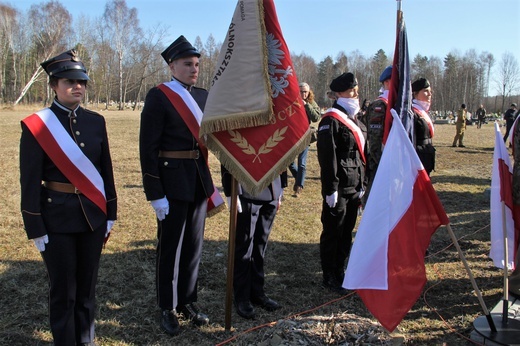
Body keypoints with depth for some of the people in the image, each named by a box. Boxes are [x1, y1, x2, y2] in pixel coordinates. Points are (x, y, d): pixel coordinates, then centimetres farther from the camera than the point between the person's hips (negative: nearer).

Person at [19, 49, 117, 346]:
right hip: (57, 218, -4)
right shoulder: (36, 125, -9)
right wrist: (36, 229, -8)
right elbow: (30, 181, -8)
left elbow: (106, 170, 7)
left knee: (88, 285, 15)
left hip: (93, 216, 4)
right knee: (64, 289, 9)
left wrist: (110, 214, 8)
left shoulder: (96, 121, 3)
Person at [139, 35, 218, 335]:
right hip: (172, 181, -6)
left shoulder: (203, 96, 9)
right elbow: (148, 148, -13)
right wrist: (155, 194, -15)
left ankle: (188, 302, 32)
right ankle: (168, 309, 25)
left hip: (200, 181, 6)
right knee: (170, 248, 7)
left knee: (194, 245, 15)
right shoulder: (158, 96, -9)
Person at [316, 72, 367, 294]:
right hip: (338, 189, -8)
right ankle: (329, 279, 14)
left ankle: (340, 272, 29)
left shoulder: (356, 120, 16)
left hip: (354, 188, 9)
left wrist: (362, 184, 19)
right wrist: (331, 189, -19)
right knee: (332, 232, 2)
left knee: (347, 232, 15)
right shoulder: (331, 120, -12)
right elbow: (327, 158, -17)